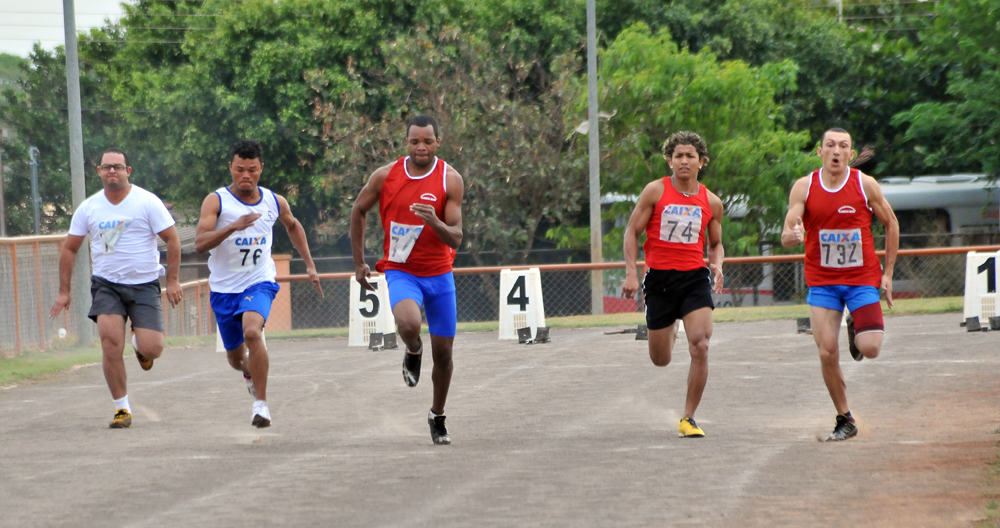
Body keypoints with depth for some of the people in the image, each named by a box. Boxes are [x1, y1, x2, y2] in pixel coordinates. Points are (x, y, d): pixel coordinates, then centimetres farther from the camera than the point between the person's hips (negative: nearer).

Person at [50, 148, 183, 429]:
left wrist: (172, 280, -9)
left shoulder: (147, 202, -5)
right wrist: (64, 291, 8)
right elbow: (69, 249, 12)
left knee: (151, 350, -11)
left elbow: (172, 239, -2)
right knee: (111, 344, -16)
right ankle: (122, 408, -4)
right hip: (106, 286, 2)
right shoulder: (88, 208, 4)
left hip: (145, 285, -2)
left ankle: (138, 342, 28)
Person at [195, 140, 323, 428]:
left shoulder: (275, 202, 0)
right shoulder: (217, 201, -11)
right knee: (236, 357, 14)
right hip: (224, 288, 1)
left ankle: (261, 402, -20)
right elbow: (200, 243, -24)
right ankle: (250, 372, 53)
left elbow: (293, 226, 23)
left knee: (252, 332, -30)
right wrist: (233, 226, -37)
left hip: (259, 283, -1)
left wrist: (310, 264, 21)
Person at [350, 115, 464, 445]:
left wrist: (434, 222, -35)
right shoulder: (385, 176, -8)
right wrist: (359, 262, 9)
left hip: (439, 274, 1)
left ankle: (437, 416, 29)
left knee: (443, 352, 6)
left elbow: (455, 238, -14)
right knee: (409, 324, -31)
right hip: (400, 270, -1)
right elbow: (359, 211, 9)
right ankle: (413, 353, 6)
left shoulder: (450, 179, -10)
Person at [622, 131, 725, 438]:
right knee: (661, 360, 9)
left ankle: (688, 419, -7)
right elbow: (632, 231, 2)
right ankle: (670, 331, 50)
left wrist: (717, 264, -3)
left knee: (700, 347, -20)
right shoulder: (655, 191, -2)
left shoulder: (711, 202, 5)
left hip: (695, 278, 1)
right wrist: (631, 272, -8)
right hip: (659, 278, -1)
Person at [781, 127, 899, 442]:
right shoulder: (804, 188, -5)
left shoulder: (865, 185, -6)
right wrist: (792, 236, -36)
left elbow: (891, 224, 7)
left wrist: (888, 272, 3)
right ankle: (844, 421, 10)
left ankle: (856, 330, 24)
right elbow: (786, 236, -11)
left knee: (870, 349, -14)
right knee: (827, 353, -7)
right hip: (822, 281, 1)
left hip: (862, 278, -1)